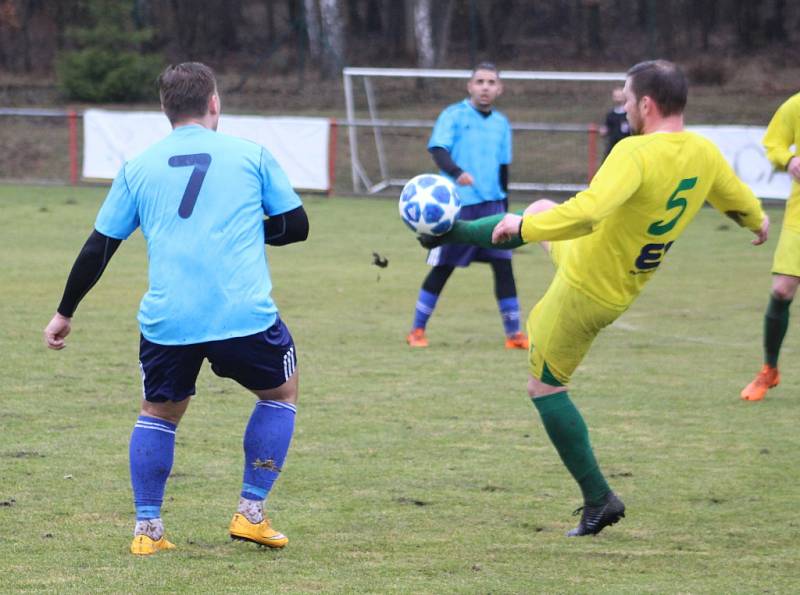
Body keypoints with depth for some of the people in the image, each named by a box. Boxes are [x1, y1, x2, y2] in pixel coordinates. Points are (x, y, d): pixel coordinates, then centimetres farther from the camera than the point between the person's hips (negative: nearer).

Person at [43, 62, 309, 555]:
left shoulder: (138, 168, 12)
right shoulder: (251, 155, 7)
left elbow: (98, 248, 13)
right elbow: (296, 226, 11)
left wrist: (65, 314, 23)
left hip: (167, 321, 2)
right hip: (245, 314, -2)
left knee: (159, 412, 24)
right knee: (281, 393, 23)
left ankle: (147, 529, 16)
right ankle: (252, 514, 18)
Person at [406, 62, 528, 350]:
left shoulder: (501, 124, 11)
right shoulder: (454, 115, -5)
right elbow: (438, 151, -18)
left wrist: (505, 210, 21)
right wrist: (458, 173, -37)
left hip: (492, 204, 4)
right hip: (457, 205, -4)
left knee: (503, 265, -5)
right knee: (441, 269, 2)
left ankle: (514, 334, 0)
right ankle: (417, 330, 15)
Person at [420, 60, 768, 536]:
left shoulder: (636, 154, -33)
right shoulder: (705, 154, -8)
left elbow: (587, 211, -45)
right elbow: (745, 205, 10)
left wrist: (524, 228, -32)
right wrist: (759, 222, 35)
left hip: (585, 290, -8)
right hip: (624, 286, 8)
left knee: (545, 387, 9)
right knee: (541, 211, 28)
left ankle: (599, 500, 10)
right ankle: (456, 232, 53)